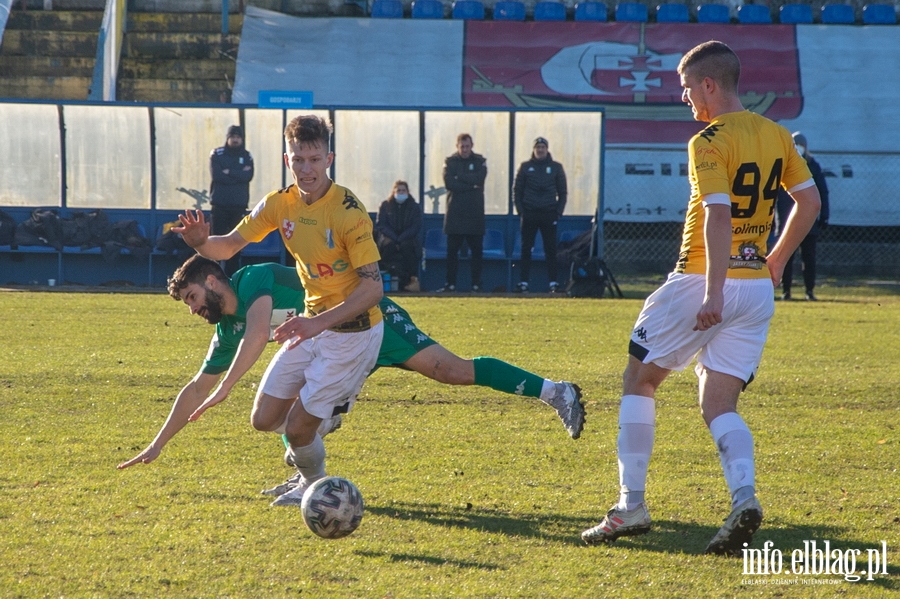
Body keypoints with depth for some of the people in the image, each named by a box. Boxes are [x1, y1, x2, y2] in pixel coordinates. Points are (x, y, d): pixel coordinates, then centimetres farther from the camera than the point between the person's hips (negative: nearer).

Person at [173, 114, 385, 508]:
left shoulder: (348, 213, -24)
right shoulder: (280, 204, -4)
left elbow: (373, 287, -26)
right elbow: (228, 247, 0)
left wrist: (320, 323, -36)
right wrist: (201, 242, -25)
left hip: (353, 331, -6)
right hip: (314, 324, 7)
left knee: (298, 428, -8)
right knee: (264, 420, 5)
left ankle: (315, 486, 23)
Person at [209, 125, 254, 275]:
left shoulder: (247, 156, 9)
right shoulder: (217, 154, 3)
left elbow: (248, 176, -8)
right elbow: (216, 175, -12)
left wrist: (229, 173, -13)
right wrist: (239, 174, -10)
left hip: (239, 205, 2)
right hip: (220, 204, -2)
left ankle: (232, 273, 6)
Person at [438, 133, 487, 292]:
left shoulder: (480, 161, 9)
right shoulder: (450, 162, 8)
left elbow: (479, 178, -10)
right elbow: (449, 183, -7)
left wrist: (459, 177, -7)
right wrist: (471, 185, -11)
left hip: (475, 213, 0)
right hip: (455, 212, 0)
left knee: (477, 250, 1)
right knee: (452, 250, 0)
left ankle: (476, 284, 5)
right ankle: (450, 284, 3)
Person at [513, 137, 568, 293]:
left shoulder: (556, 167, 7)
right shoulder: (525, 167, 7)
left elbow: (562, 192, 9)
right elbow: (517, 190, 8)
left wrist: (559, 212, -1)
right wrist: (520, 210, -2)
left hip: (549, 214, 0)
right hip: (529, 214, 0)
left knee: (551, 249, -2)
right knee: (526, 249, 0)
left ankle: (554, 283, 0)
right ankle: (523, 282, 2)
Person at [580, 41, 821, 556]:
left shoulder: (708, 143, -13)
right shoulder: (777, 136, 9)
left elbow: (719, 217, -23)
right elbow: (810, 200, 15)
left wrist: (713, 294, -26)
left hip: (704, 282, -6)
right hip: (757, 289, 7)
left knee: (640, 379, 10)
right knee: (719, 403, 8)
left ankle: (631, 506, 6)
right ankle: (744, 496, -18)